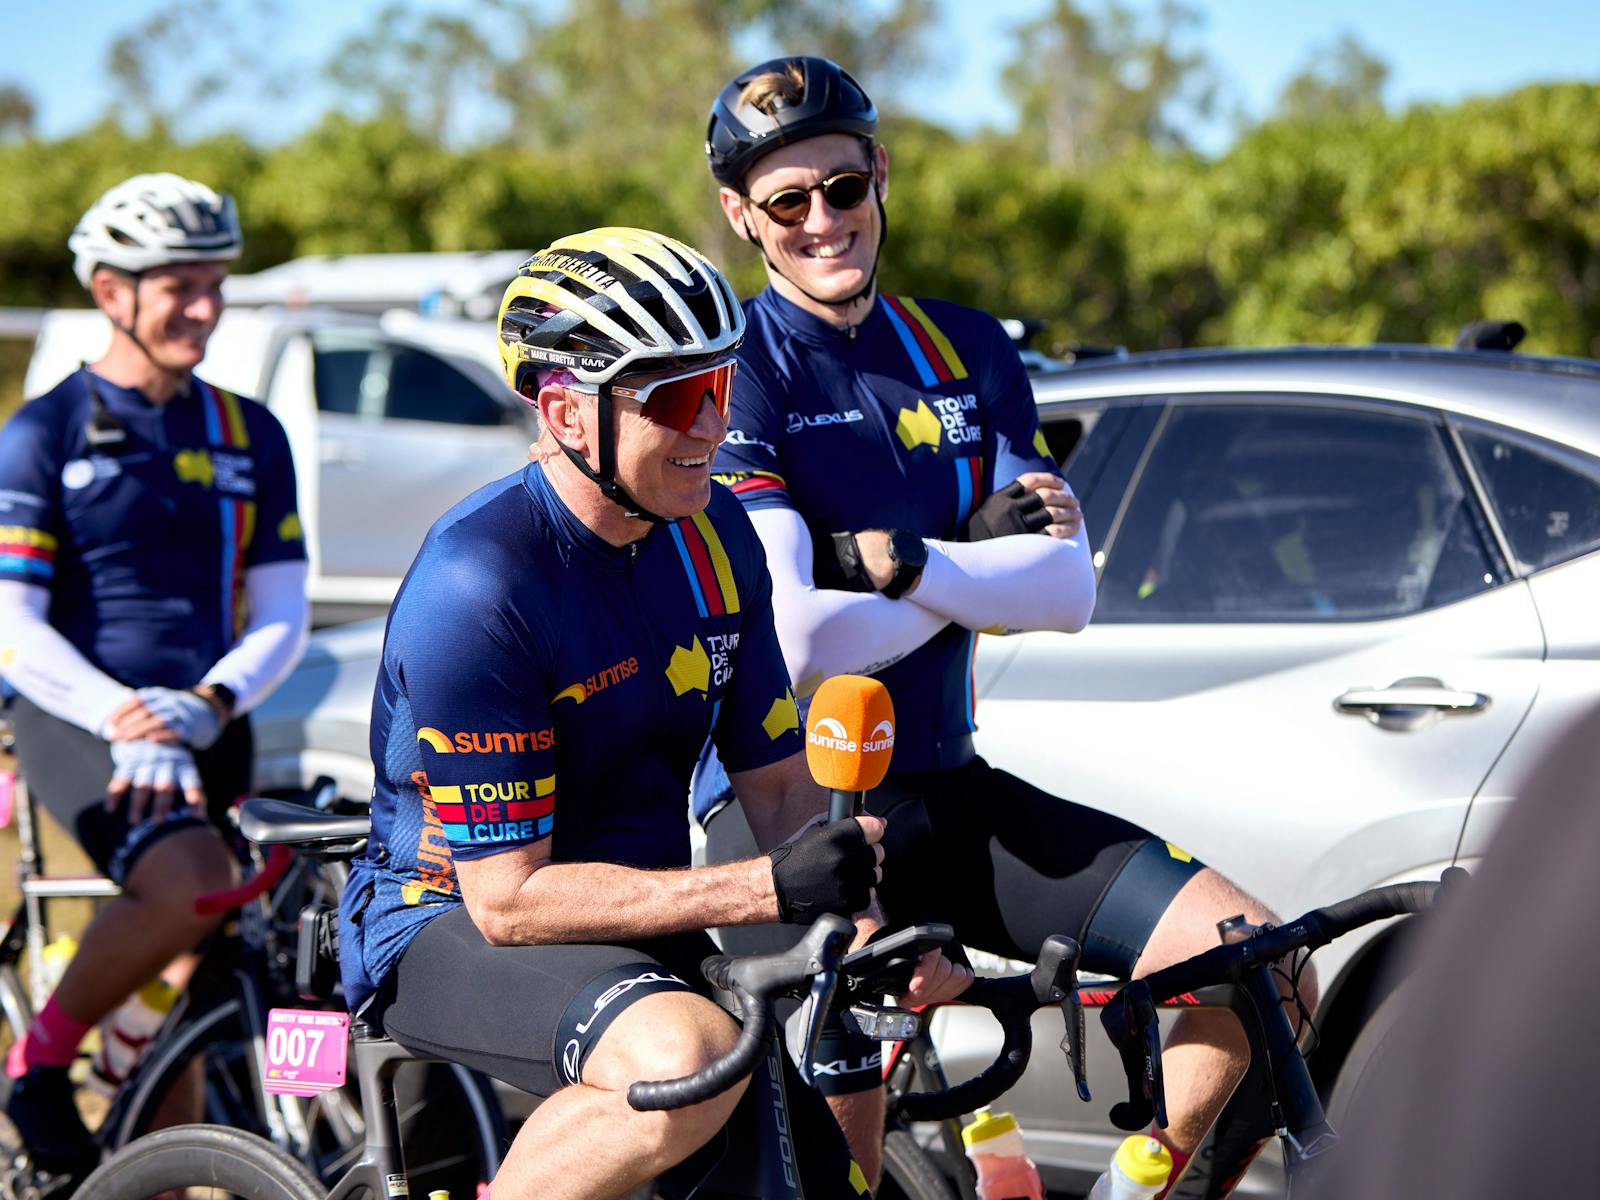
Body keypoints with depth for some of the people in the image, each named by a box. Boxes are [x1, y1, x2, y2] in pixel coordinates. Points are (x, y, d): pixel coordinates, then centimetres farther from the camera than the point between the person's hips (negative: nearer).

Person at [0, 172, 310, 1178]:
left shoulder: (251, 436, 11)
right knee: (189, 883, -30)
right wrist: (126, 718, -22)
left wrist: (202, 707, -13)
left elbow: (282, 616, 7)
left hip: (208, 731, 5)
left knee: (195, 982, 3)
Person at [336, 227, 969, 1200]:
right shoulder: (478, 587, -23)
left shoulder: (714, 535, 0)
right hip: (454, 930, -7)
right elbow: (509, 898, -24)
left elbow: (783, 787, 4)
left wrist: (885, 932, -15)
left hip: (645, 917, 7)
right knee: (686, 1058, -34)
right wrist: (771, 889, -30)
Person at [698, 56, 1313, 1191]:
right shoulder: (733, 380, -9)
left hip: (946, 789, 5)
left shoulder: (969, 352, 10)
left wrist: (905, 563, -16)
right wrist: (979, 561, -7)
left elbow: (1070, 589, 0)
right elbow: (791, 642, -20)